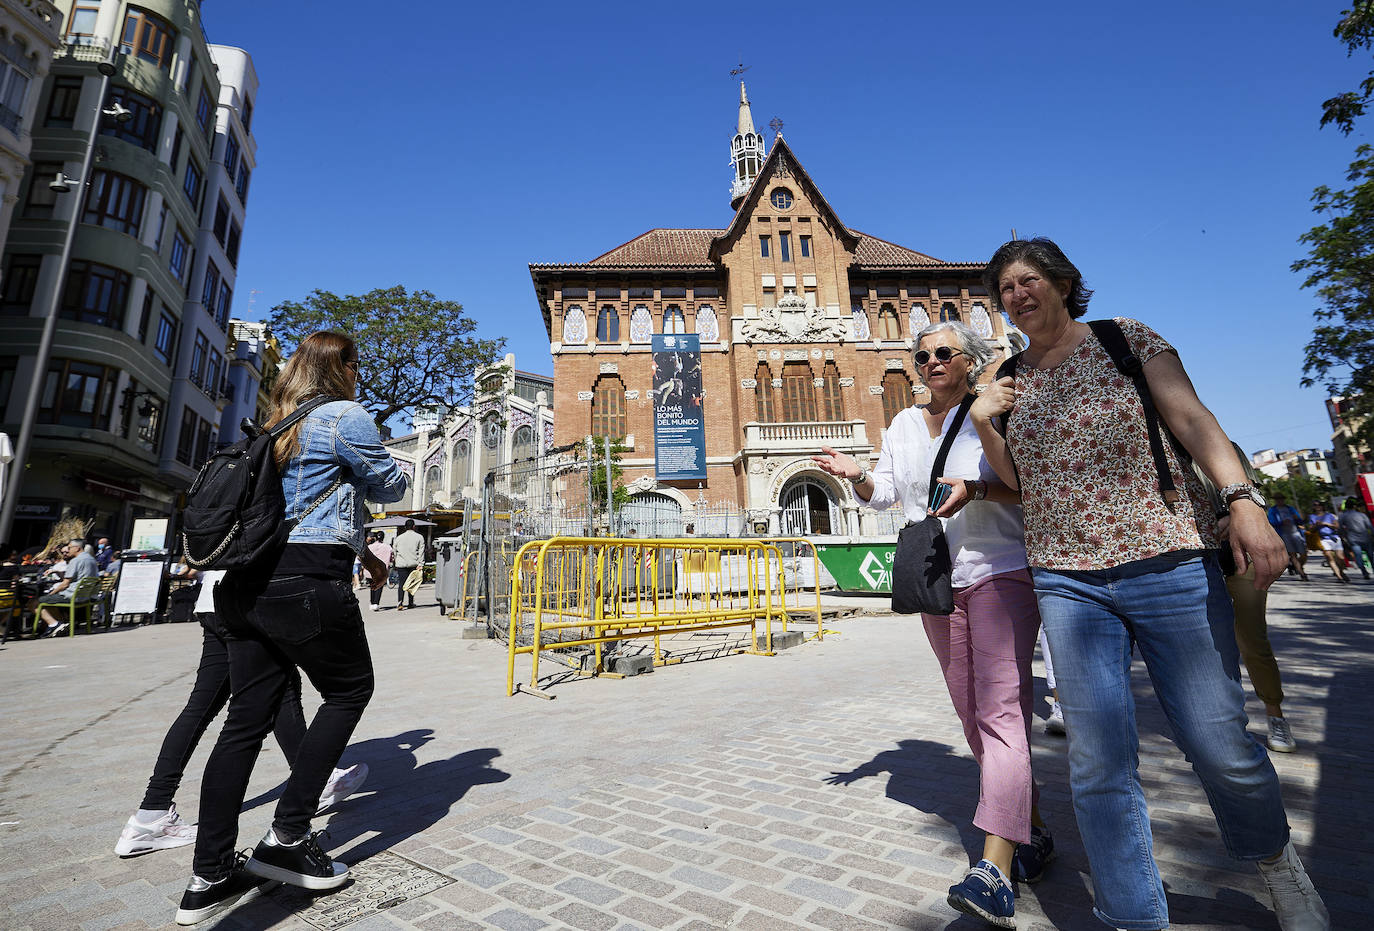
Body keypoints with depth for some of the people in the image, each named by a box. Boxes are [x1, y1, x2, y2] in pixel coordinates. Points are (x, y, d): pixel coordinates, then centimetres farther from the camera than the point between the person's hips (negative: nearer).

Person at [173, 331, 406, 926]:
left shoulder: (279, 425, 21)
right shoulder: (347, 416, -6)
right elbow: (390, 486, 3)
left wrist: (361, 552, 33)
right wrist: (363, 461, 21)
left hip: (248, 585, 8)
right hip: (307, 585, -8)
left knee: (247, 719, 11)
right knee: (349, 691, 11)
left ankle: (208, 876, 18)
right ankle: (287, 838, 13)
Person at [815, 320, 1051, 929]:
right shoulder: (904, 424, 14)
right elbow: (884, 494, 15)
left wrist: (977, 490, -23)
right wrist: (857, 477, -5)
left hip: (1000, 573, -5)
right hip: (937, 582, 6)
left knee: (1000, 711, -12)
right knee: (971, 714, 11)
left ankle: (994, 872, -13)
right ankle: (1033, 834, 29)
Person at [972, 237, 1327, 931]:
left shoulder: (1126, 338, 7)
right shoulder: (1010, 380, 13)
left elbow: (1192, 418, -3)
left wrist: (1243, 499, -17)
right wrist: (983, 424, -1)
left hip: (1168, 563, -2)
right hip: (1067, 582, 2)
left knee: (1218, 743, 3)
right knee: (1098, 763, 0)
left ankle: (1274, 857, 37)